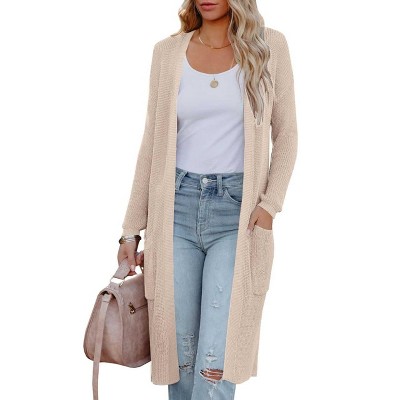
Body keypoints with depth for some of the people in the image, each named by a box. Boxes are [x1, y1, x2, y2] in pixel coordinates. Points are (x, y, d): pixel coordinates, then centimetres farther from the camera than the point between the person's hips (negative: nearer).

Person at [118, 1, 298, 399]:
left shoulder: (269, 45, 3)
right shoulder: (168, 52, 7)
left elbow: (286, 134, 6)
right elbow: (152, 144, 9)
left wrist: (269, 204, -8)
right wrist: (132, 229, 8)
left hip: (238, 207, -2)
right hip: (178, 205, 2)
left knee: (216, 359, -11)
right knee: (178, 351, 6)